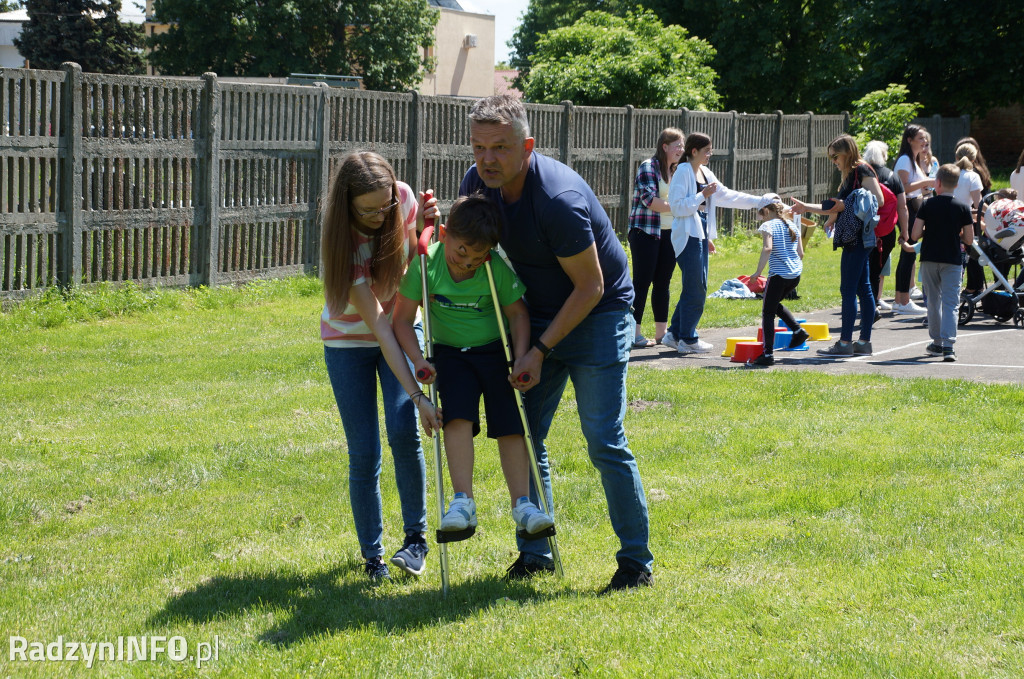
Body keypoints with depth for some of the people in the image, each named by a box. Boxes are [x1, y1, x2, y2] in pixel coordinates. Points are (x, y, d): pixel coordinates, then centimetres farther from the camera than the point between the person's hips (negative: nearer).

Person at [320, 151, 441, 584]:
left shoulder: (403, 199, -20)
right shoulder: (345, 242, -30)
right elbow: (377, 324, -33)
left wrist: (425, 225, -25)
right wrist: (417, 395, -38)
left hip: (401, 326, 2)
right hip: (350, 340, -2)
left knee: (403, 432, -18)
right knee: (364, 455, -5)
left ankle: (416, 537, -2)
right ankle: (372, 554, 12)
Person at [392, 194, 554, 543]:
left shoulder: (498, 268, -17)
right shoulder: (426, 264, -17)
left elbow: (518, 313, -6)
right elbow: (403, 319, -10)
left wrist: (520, 358, -17)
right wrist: (418, 360, -21)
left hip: (494, 350, 0)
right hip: (451, 354, 0)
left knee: (510, 421, -9)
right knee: (458, 416, -21)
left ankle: (522, 502, -4)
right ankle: (463, 501, -23)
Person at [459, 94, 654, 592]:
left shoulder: (559, 198, -30)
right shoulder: (479, 183, -7)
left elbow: (590, 287, -23)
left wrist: (541, 350, -22)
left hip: (598, 315, -7)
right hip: (540, 317, 7)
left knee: (605, 443, -10)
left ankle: (637, 560, 0)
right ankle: (535, 553, 14)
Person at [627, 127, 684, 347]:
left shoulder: (676, 172, 16)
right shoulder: (648, 167, -8)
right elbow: (649, 200, -18)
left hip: (669, 234, 7)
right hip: (646, 232, -7)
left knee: (663, 283, 8)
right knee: (642, 282, -5)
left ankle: (661, 332, 12)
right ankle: (634, 332, -4)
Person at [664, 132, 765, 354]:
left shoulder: (705, 173, 14)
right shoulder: (683, 173, -12)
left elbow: (725, 195, 21)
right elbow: (677, 206, -17)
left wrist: (759, 201, 21)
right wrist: (703, 195, -19)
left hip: (700, 235, 9)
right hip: (688, 236, -9)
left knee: (694, 289, 11)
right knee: (696, 289, -6)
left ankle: (674, 335, 19)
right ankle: (688, 340, 3)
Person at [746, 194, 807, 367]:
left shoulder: (768, 226, -7)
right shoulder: (791, 226, 13)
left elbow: (767, 248, -23)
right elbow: (800, 253, 14)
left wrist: (758, 272, -20)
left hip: (779, 275, -7)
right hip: (795, 274, 7)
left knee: (768, 313, 0)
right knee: (775, 304, 29)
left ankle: (768, 354, -6)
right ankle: (797, 330, 17)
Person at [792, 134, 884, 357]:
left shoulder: (862, 170, -8)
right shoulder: (849, 176, 20)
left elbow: (879, 200, -19)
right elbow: (835, 211, 25)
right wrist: (806, 208, 23)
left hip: (858, 239, -10)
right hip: (854, 238, 10)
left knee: (848, 290, -9)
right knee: (863, 289, 9)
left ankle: (845, 342, -8)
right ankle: (864, 341, 11)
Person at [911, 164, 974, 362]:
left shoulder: (927, 205, -4)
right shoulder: (963, 207, -3)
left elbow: (915, 235, -7)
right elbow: (969, 239, -3)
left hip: (929, 259, 1)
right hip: (953, 260, -1)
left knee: (933, 302, 15)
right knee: (951, 303, -3)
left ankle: (937, 343, 22)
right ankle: (948, 345, -17)